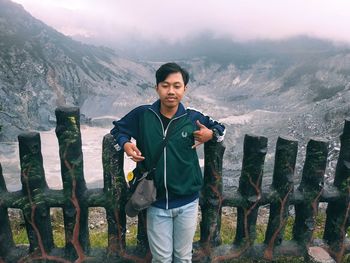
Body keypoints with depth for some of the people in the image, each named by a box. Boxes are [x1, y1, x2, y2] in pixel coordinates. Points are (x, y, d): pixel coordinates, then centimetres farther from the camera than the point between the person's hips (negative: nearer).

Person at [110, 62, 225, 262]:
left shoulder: (193, 118, -7)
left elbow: (220, 128, 10)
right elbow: (118, 129, 8)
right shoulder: (142, 115, -8)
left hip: (187, 203, 1)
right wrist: (125, 144, -12)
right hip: (156, 203, 0)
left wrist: (211, 135, -12)